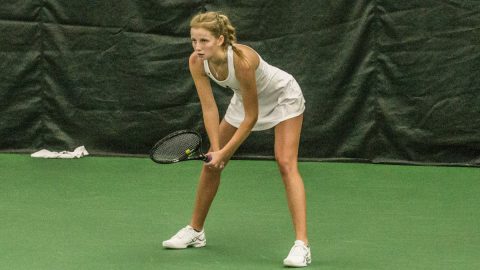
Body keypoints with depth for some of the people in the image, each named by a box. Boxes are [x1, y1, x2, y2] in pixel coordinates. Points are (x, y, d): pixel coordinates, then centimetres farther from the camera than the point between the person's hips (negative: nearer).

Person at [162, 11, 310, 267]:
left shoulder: (242, 60, -40)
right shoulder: (197, 62, -24)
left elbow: (251, 117, -30)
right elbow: (209, 109, -19)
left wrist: (224, 152, -27)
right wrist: (216, 149, -28)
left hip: (283, 97, -7)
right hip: (245, 98, 7)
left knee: (286, 163, -21)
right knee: (211, 161, 6)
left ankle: (302, 245, -25)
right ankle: (195, 231, 22)